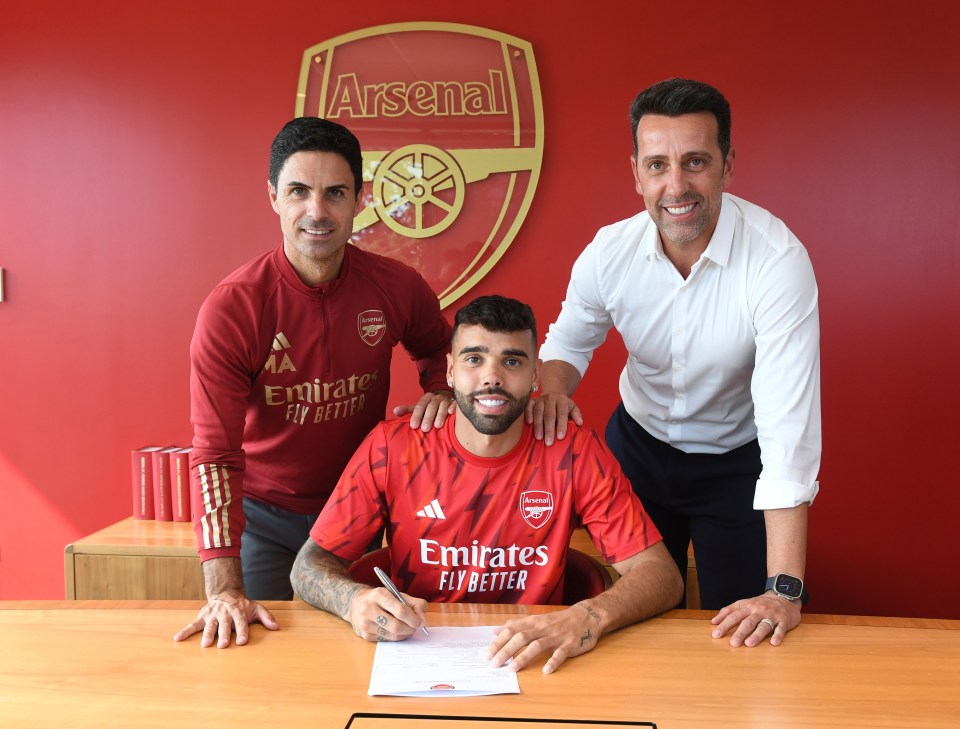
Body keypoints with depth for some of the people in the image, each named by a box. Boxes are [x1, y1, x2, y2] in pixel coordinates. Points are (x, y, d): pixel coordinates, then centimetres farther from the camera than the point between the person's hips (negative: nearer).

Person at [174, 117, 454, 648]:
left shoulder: (396, 287, -11)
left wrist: (441, 393, -12)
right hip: (264, 518, -2)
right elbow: (215, 454, -22)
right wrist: (225, 590, -31)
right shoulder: (231, 308, -20)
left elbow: (439, 351, 12)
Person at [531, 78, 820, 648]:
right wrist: (554, 386, -24)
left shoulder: (778, 260, -30)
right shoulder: (610, 251, -18)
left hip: (737, 459, -3)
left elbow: (789, 426, -33)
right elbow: (571, 340, 2)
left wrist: (785, 590, -36)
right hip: (638, 445, 3)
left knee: (747, 635, 10)